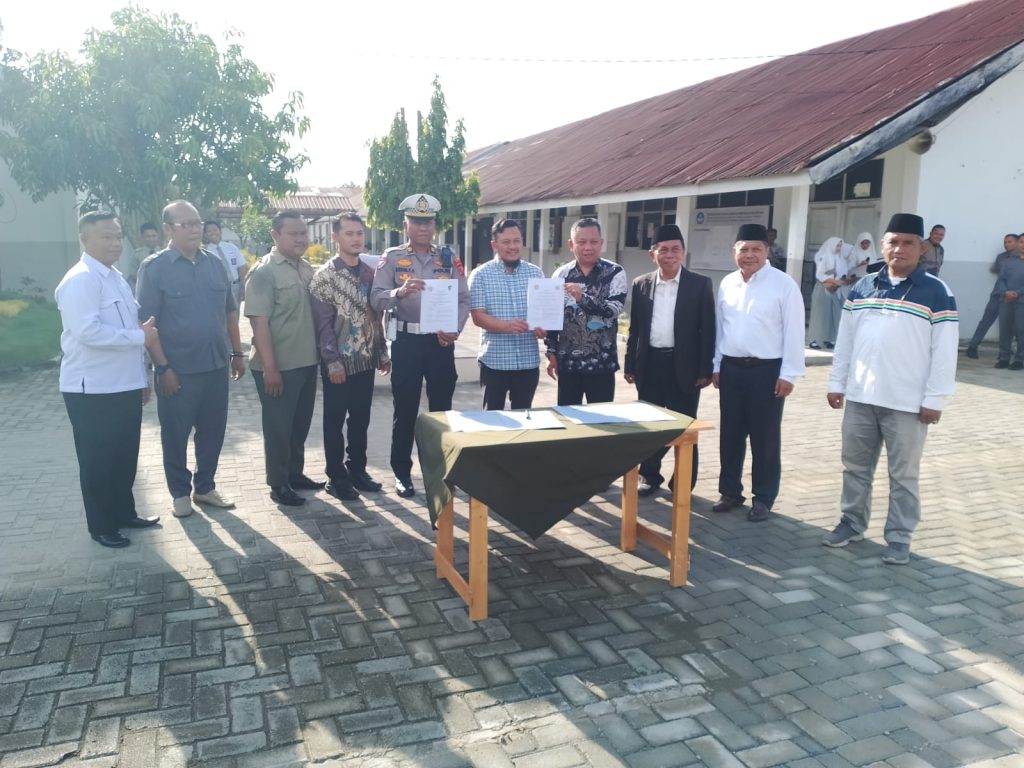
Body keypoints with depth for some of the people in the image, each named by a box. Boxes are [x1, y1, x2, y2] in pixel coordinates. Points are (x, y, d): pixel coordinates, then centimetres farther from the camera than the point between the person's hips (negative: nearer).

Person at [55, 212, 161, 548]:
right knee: (98, 460, 5)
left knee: (125, 455, 18)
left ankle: (124, 513, 33)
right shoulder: (80, 280, -16)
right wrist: (140, 336, -20)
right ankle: (102, 527, 18)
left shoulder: (116, 278, 14)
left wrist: (142, 378, 19)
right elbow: (88, 331, -28)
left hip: (125, 385, 9)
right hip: (93, 390, -9)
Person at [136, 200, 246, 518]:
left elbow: (230, 311, 13)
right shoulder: (153, 268, -8)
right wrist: (162, 367, -15)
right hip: (177, 370, -5)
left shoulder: (214, 263, 7)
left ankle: (205, 487, 29)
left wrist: (237, 353, 11)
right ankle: (180, 492, 24)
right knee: (176, 435, 8)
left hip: (216, 365, 5)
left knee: (212, 431, 13)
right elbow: (146, 322, -11)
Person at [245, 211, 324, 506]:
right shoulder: (263, 272, -13)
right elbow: (259, 322, -17)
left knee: (300, 424, 17)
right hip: (278, 366, -7)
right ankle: (278, 484, 17)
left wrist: (317, 354, 13)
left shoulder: (306, 268, 9)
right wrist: (270, 367, -20)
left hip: (307, 362, 7)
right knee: (278, 427, 5)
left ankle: (295, 474, 32)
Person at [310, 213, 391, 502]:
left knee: (361, 419, 13)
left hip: (365, 360, 5)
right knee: (335, 420, 6)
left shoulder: (369, 273, 9)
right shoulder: (325, 275, -9)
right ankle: (336, 477, 17)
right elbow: (323, 322, -12)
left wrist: (382, 352, 11)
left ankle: (357, 470, 27)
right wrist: (333, 361, -16)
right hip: (339, 362, -5)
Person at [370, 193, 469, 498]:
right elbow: (376, 299, -12)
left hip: (441, 341, 2)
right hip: (406, 341, -2)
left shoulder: (449, 258, 7)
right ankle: (402, 472, 18)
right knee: (405, 409, 5)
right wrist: (400, 292, -32)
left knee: (442, 407, 10)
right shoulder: (392, 258, 0)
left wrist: (454, 330, -13)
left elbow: (464, 300, 3)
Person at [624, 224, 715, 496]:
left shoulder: (700, 284, -2)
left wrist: (705, 370, -8)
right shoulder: (641, 285, 6)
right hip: (650, 364, 3)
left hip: (684, 365, -3)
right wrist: (630, 365, 6)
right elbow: (635, 329, 9)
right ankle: (650, 476, 26)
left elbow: (707, 330, -3)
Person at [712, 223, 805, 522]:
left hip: (767, 369, -5)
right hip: (731, 367, 5)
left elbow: (793, 331, -9)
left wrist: (788, 373, -12)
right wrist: (716, 365, 12)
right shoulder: (727, 283, 7)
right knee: (730, 435, 12)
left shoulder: (784, 284, -8)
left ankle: (763, 498, 18)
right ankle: (730, 491, 26)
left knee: (765, 439, 5)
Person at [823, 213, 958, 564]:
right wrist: (836, 382, 8)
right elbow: (845, 340, 11)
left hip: (907, 403, -4)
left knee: (903, 474, 6)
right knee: (855, 466, 14)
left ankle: (899, 537, 16)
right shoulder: (862, 287, 8)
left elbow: (944, 351, -7)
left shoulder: (936, 292, -5)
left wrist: (934, 399, -10)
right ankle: (852, 523, 28)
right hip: (859, 397, 4)